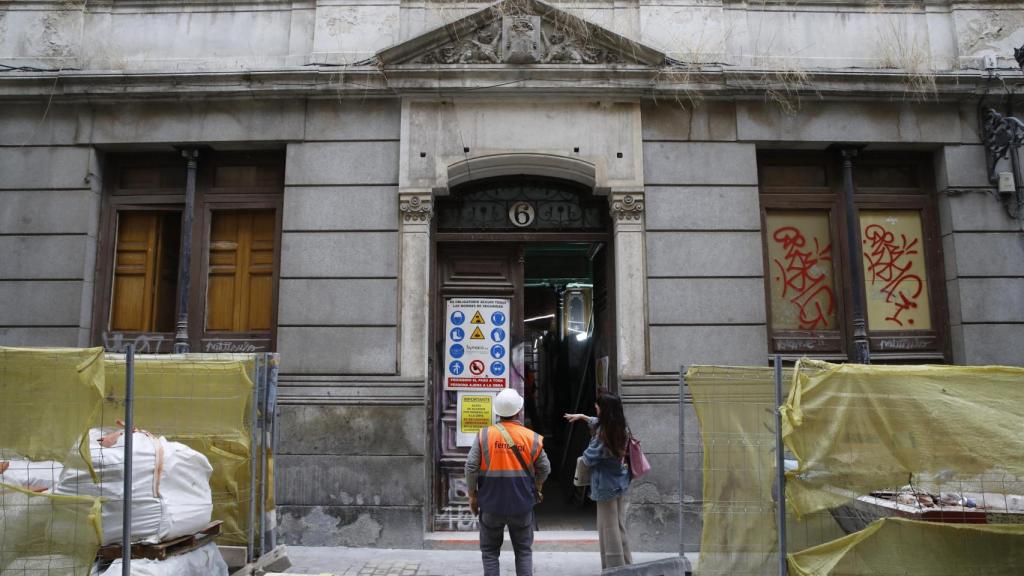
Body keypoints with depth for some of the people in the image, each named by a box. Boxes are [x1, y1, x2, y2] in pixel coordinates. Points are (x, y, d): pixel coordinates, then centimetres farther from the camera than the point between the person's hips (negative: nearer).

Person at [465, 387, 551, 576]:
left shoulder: (484, 435, -9)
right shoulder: (532, 437, -6)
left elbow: (471, 467, -10)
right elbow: (544, 469, 2)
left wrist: (472, 495, 4)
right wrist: (536, 488, 21)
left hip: (491, 504, 0)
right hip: (522, 504, 1)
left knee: (490, 552, 13)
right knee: (524, 551, 15)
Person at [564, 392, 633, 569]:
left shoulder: (602, 434, -22)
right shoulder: (621, 428, 2)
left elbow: (588, 459, -14)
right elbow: (600, 422, 24)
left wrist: (585, 453, 8)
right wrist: (582, 416, 31)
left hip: (606, 486, -8)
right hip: (621, 483, 8)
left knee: (609, 530, 3)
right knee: (620, 527, 17)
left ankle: (615, 567, 10)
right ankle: (626, 563, 25)